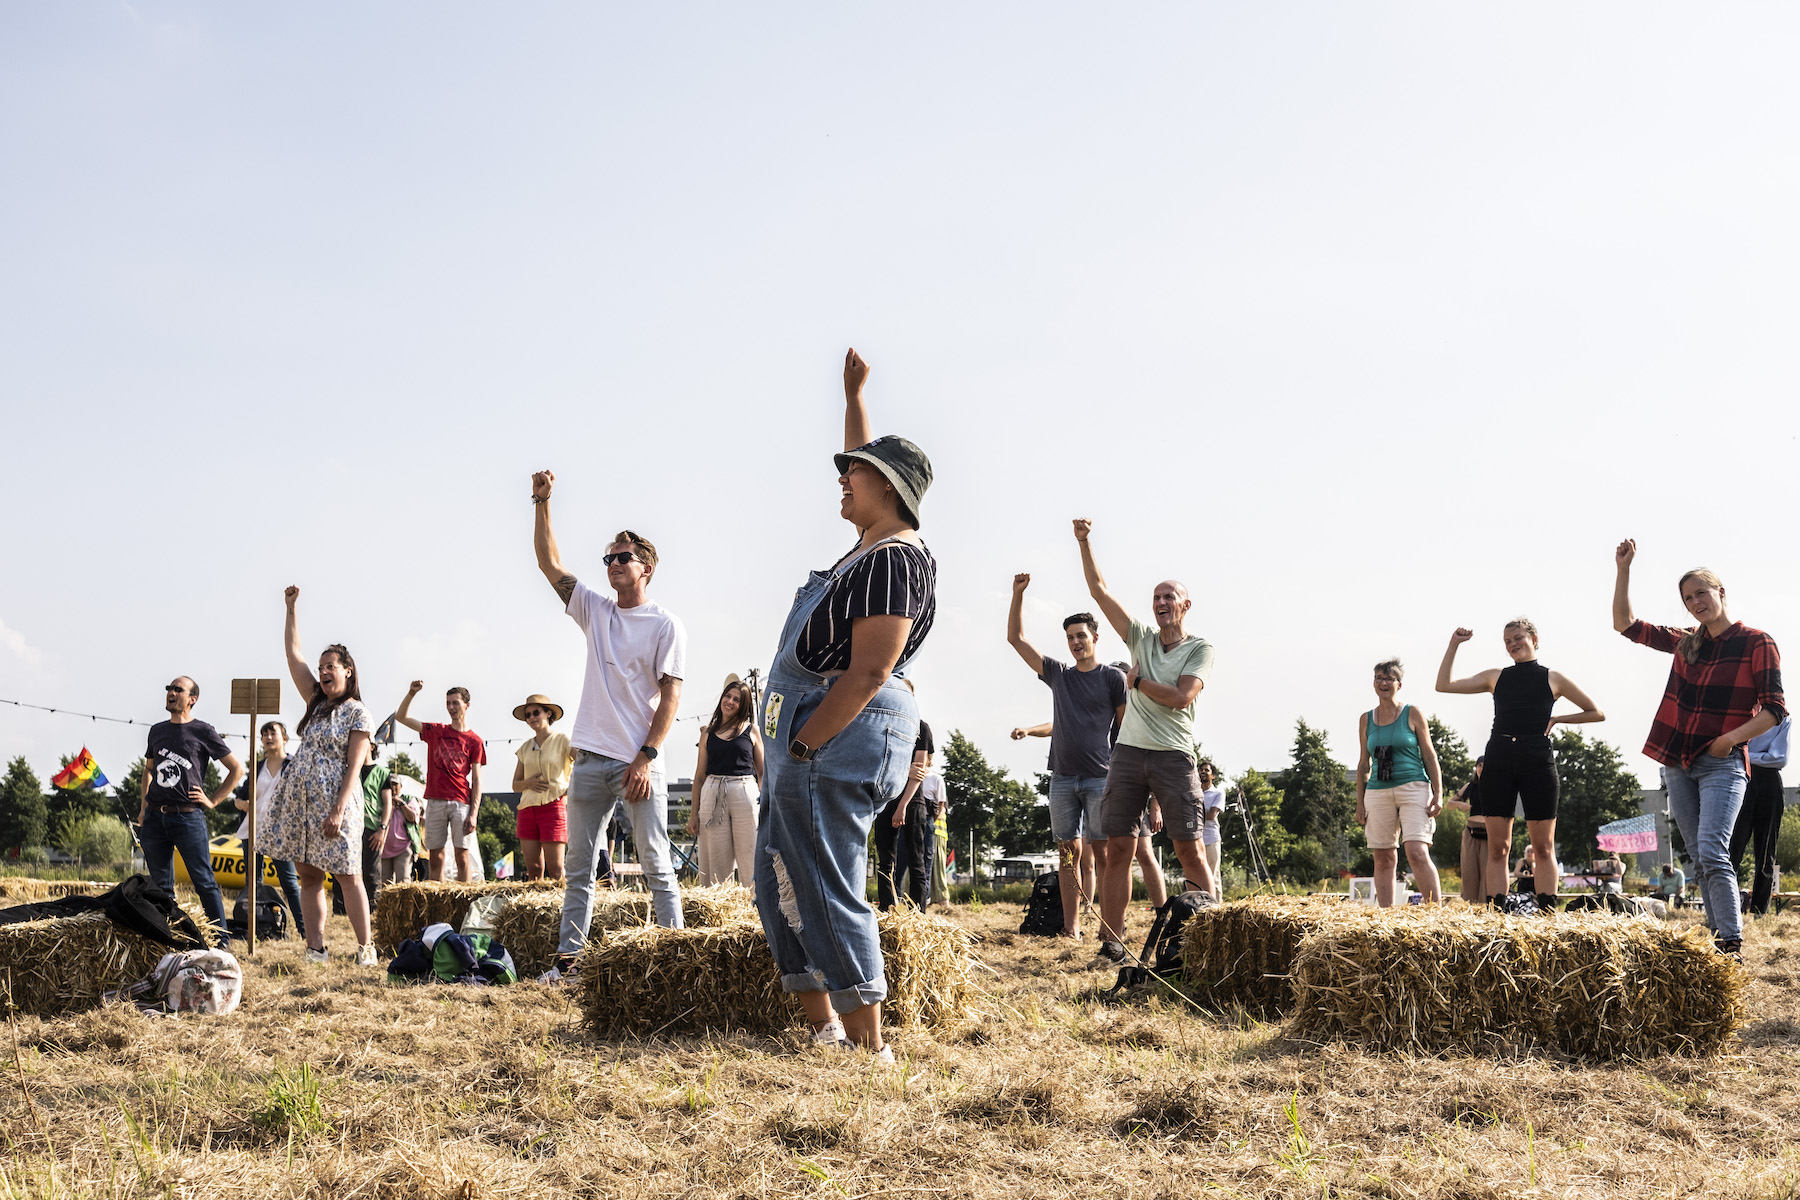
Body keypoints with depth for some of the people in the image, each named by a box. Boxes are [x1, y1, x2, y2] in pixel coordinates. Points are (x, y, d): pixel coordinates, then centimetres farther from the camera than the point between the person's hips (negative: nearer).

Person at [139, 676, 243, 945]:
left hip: (188, 817, -5)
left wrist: (213, 800, -2)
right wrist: (143, 807, 15)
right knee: (161, 884, 8)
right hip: (154, 817, 5)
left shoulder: (203, 732, 0)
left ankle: (222, 936, -6)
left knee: (204, 881, -7)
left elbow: (237, 769, 3)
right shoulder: (157, 731, 15)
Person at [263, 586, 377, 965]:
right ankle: (316, 948, 5)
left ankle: (365, 948, -1)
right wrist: (291, 609, 7)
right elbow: (294, 655, 12)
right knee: (310, 876, 4)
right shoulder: (317, 702, 15)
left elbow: (354, 767, -10)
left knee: (347, 876, -5)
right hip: (300, 801, 7)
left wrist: (339, 810, -19)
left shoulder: (357, 713, -3)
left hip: (334, 801, -6)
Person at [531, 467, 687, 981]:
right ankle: (569, 956, 12)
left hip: (639, 761, -5)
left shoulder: (665, 625, -2)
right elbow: (549, 563, 8)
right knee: (578, 868, 8)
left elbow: (670, 697, -6)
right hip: (590, 759, 5)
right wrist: (541, 503, -2)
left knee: (657, 866, -2)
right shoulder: (594, 610, 12)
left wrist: (646, 757, -14)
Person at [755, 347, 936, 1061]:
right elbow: (868, 467, 37)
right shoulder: (875, 545, 15)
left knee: (828, 893, -10)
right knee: (779, 887, 14)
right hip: (807, 735, 11)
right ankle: (825, 1029, 20)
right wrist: (854, 397, 44)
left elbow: (868, 674, -22)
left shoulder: (895, 560, -15)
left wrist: (800, 746, -20)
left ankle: (868, 1048, -6)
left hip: (838, 736, -11)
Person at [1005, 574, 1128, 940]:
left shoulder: (1113, 678, 5)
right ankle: (1071, 928, 0)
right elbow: (1016, 638, 15)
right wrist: (1018, 594, 7)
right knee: (1068, 852, 0)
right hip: (1062, 778, 4)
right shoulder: (1058, 674, 15)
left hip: (1100, 778, -4)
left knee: (1103, 852, -8)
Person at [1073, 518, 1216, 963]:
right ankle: (1112, 940, 0)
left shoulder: (1200, 649, 4)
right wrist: (1084, 543, 5)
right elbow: (1099, 592, 11)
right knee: (1119, 848, -1)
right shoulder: (1141, 638, 14)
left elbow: (1181, 697, -11)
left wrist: (1137, 680, 0)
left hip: (1174, 756, -3)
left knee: (1189, 848, -7)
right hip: (1129, 753, 3)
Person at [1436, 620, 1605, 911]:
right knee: (1497, 847, -2)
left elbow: (1597, 714, 14)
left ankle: (1547, 911, -4)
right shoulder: (1496, 678, 14)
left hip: (1538, 762, -2)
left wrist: (1557, 719, 4)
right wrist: (1454, 644, 7)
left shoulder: (1553, 679, 9)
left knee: (1543, 847, -2)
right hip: (1499, 763, 2)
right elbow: (1444, 685, 10)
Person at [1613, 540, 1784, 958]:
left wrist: (1732, 738, -18)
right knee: (1701, 860, 6)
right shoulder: (1685, 643, 12)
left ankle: (1733, 947, -19)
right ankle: (1720, 939, 12)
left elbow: (1775, 709, -6)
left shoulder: (1757, 643, -3)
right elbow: (1624, 623, 16)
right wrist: (1623, 569, 7)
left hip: (1722, 765, -6)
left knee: (1711, 852, -19)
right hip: (1678, 763, 6)